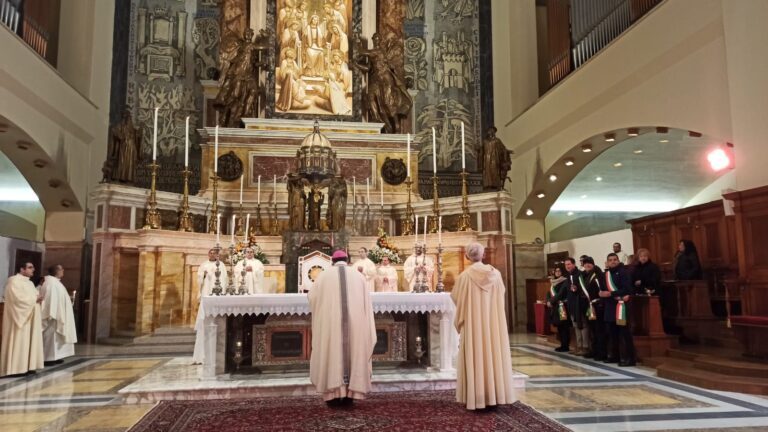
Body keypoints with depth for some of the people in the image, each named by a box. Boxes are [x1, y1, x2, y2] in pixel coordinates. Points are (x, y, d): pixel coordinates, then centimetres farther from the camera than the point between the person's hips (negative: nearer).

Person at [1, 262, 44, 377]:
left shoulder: (30, 283, 18)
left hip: (31, 317, 9)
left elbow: (35, 296, 20)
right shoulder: (14, 281, -10)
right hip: (20, 316, -9)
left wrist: (38, 298, -3)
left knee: (30, 341, 7)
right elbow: (18, 298, -21)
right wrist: (34, 299, -12)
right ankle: (16, 368, -6)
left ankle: (27, 366, 9)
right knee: (19, 342, -8)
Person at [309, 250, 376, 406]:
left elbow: (312, 297, 5)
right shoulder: (358, 276, 11)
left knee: (332, 355, 4)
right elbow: (366, 302, 10)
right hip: (354, 321, 2)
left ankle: (334, 394, 0)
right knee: (352, 354, 7)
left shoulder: (324, 275, 6)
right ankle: (349, 394, 5)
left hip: (330, 321, -1)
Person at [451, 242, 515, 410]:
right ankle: (495, 395, 14)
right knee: (493, 355, 8)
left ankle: (478, 398, 5)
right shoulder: (495, 274, 0)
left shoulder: (465, 276, -10)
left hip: (473, 323, -3)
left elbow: (456, 297, 3)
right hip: (494, 322, 3)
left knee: (476, 357, 2)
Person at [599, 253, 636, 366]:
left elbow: (627, 289, -17)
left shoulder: (623, 272, -7)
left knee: (624, 333, -6)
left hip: (621, 305, -7)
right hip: (610, 306, 7)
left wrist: (611, 294, -19)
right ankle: (613, 355, 22)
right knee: (611, 332, 12)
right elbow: (603, 289, 19)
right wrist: (602, 293, -4)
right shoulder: (606, 274, 15)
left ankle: (627, 358, -3)